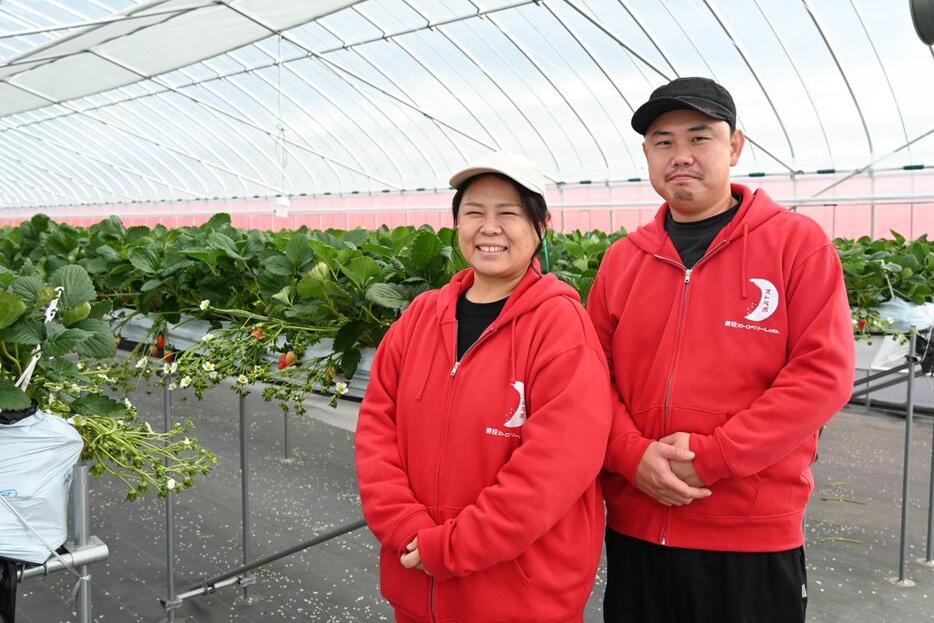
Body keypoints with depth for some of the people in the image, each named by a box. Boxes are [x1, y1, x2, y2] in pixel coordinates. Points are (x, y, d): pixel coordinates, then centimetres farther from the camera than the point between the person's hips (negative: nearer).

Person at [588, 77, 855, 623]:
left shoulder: (798, 243, -5)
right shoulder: (622, 258, 5)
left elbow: (823, 373, -12)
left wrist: (710, 457, -17)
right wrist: (633, 455, -12)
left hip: (754, 536, -3)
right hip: (634, 527, 4)